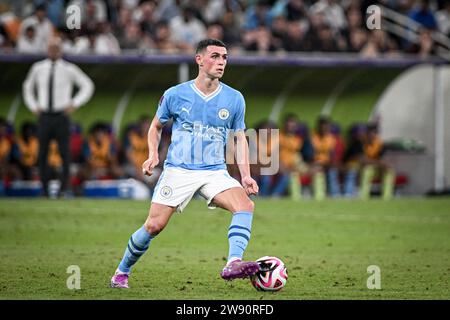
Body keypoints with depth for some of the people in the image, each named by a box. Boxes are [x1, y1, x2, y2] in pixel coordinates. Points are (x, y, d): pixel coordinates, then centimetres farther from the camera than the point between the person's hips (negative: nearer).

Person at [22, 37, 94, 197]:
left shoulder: (69, 69, -1)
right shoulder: (38, 68, 7)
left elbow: (87, 86, 7)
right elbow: (28, 87, 25)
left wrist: (74, 104, -1)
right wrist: (33, 106, 13)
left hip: (62, 116, -2)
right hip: (44, 116, 2)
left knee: (65, 153, -6)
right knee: (42, 154, 1)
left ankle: (64, 187, -1)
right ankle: (44, 189, 8)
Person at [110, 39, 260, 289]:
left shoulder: (234, 99, 4)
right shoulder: (175, 95, 0)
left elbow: (240, 138, 12)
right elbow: (156, 126, 15)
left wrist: (245, 175, 1)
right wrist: (153, 155, -3)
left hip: (215, 172, 2)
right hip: (178, 171, -1)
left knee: (245, 205, -26)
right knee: (154, 226, -8)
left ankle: (233, 263, -37)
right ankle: (121, 272, 14)